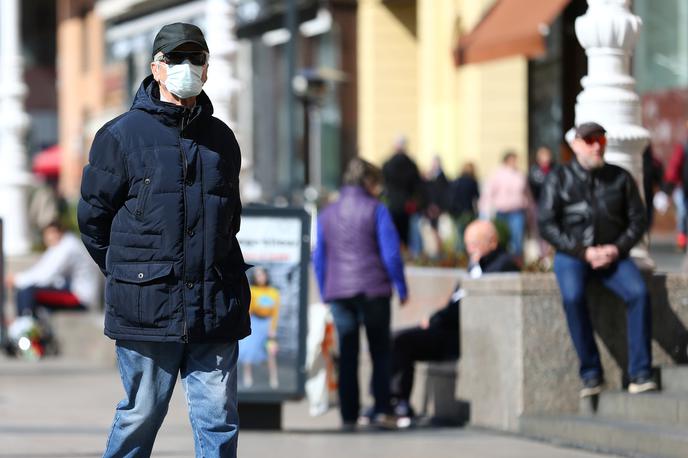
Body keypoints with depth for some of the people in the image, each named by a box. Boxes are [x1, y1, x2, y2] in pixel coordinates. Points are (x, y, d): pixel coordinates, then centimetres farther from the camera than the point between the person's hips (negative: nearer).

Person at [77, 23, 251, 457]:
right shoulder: (122, 135, -1)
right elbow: (93, 216, 4)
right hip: (147, 304, -4)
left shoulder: (221, 139, 14)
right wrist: (128, 272, 8)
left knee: (220, 420, 1)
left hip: (215, 306, 4)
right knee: (141, 414, 3)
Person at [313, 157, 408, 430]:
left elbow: (318, 259, 12)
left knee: (347, 356, 7)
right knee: (380, 351, 7)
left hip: (338, 292, 3)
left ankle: (348, 415, 4)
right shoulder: (376, 210, -3)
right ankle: (381, 410, -2)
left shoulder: (327, 215, 11)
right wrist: (401, 287, 0)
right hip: (373, 290, -3)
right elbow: (391, 253, -8)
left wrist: (325, 294, 18)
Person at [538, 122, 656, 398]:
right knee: (573, 297, -33)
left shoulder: (620, 178, 8)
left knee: (638, 292, -27)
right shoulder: (559, 179, 3)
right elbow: (547, 225, -2)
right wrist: (583, 252, -12)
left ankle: (640, 373, -24)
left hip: (613, 254, 1)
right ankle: (591, 373, -23)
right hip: (571, 254, -1)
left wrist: (617, 248, -10)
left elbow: (637, 219, 8)